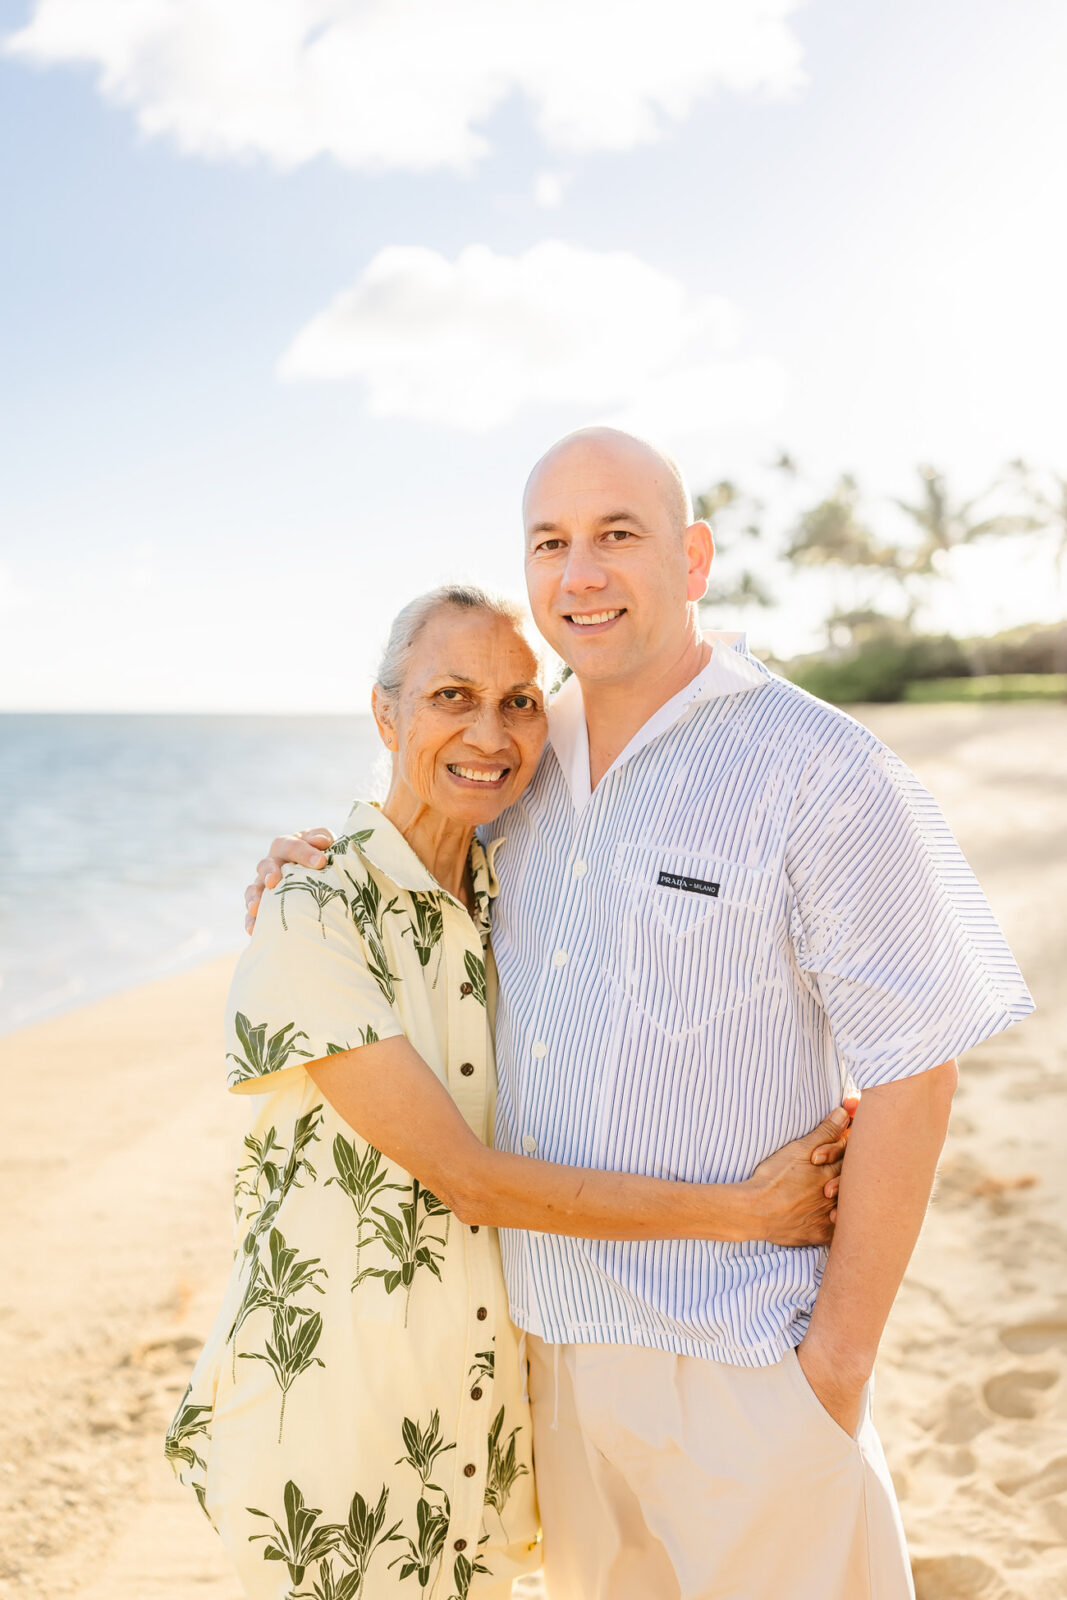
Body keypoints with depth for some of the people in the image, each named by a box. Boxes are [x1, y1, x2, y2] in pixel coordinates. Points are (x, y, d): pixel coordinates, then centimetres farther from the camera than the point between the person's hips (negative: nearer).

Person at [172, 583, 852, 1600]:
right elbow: (468, 1179, -21)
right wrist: (744, 1211, -20)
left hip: (479, 1369, 6)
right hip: (334, 1385, -6)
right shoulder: (310, 919, -19)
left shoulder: (503, 896, 2)